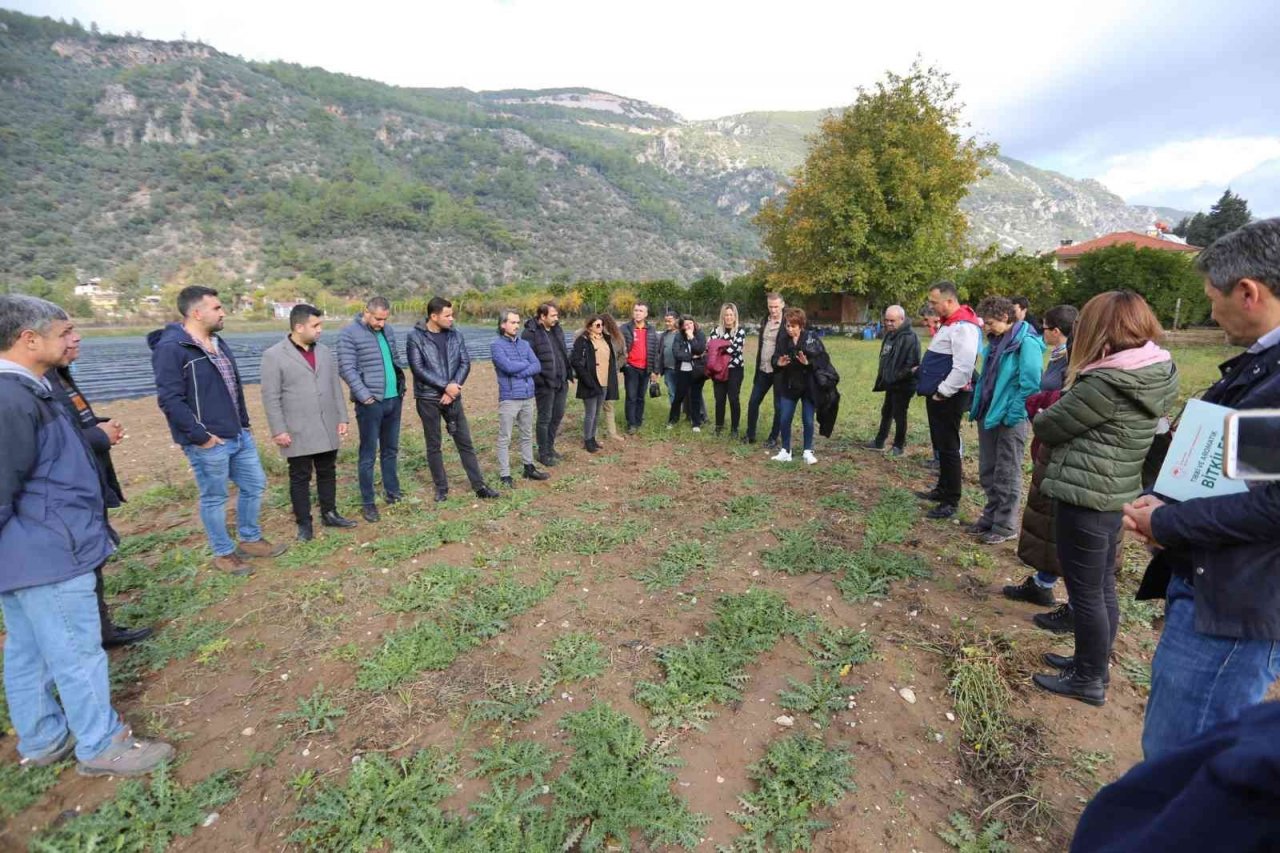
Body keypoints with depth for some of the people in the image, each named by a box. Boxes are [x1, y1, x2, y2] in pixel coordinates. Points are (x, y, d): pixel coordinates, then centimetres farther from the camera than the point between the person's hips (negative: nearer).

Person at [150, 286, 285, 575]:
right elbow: (170, 400, -20)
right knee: (214, 499, 7)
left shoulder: (217, 343, 12)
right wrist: (200, 436, -19)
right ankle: (223, 553, 24)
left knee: (254, 485, 16)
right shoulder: (171, 348, -16)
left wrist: (244, 423, 16)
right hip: (209, 443, -8)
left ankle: (250, 540, 33)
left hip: (239, 435, 8)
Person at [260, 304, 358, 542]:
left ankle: (329, 514, 29)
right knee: (300, 478, 7)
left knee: (327, 472, 14)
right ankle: (304, 523, 20)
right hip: (298, 431, -4)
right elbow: (271, 397, -9)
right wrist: (278, 430, -11)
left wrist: (342, 418, 7)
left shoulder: (325, 352, 7)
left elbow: (336, 388, 10)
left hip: (327, 428, 5)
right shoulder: (274, 355, -8)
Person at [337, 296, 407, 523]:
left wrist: (401, 387, 9)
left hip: (394, 399, 6)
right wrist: (364, 396, -17)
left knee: (391, 450, 16)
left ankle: (393, 492, 29)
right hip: (370, 403, -6)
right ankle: (368, 502, 12)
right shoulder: (349, 333, -9)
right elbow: (347, 369, -13)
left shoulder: (388, 331, 10)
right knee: (369, 454, 1)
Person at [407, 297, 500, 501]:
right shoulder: (415, 337, -8)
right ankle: (441, 488, 20)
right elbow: (418, 369, -15)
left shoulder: (455, 335, 3)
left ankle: (479, 486, 13)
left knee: (465, 442, 6)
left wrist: (453, 387, -12)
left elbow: (465, 363, 0)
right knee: (434, 445, 7)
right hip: (428, 399, -3)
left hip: (452, 397, 3)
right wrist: (445, 386, -17)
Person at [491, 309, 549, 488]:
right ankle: (504, 475, 9)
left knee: (527, 435, 16)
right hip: (509, 398, -6)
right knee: (505, 438, 1)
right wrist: (526, 363, -3)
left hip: (528, 396, 6)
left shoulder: (525, 344, 11)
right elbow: (508, 367, -19)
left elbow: (538, 366, 1)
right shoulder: (496, 345, -6)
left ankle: (529, 468, 28)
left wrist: (519, 373, -14)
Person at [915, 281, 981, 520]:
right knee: (940, 445, 18)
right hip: (937, 395, 10)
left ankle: (951, 501, 6)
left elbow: (963, 368, -26)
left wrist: (942, 393, -20)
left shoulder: (963, 327, -19)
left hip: (948, 398, -10)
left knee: (948, 448, -3)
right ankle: (943, 489, 31)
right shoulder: (947, 323, 13)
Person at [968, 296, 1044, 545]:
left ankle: (1006, 526, 16)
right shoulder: (996, 342, 11)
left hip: (1010, 420, -8)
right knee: (987, 473, 16)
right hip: (988, 416, 8)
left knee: (1007, 475, 4)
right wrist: (977, 407, 12)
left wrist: (1011, 415, -19)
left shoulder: (1026, 343, -15)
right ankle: (991, 516, 30)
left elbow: (1030, 385, -20)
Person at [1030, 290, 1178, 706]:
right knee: (1103, 589, 20)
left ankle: (1089, 680, 23)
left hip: (1085, 498, -9)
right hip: (1116, 496, 9)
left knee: (1085, 594, 6)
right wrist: (1065, 409, 6)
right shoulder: (1157, 373, 5)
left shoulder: (1108, 383, -23)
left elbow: (1047, 426, -12)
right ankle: (1092, 664, 36)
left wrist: (1041, 417, 8)